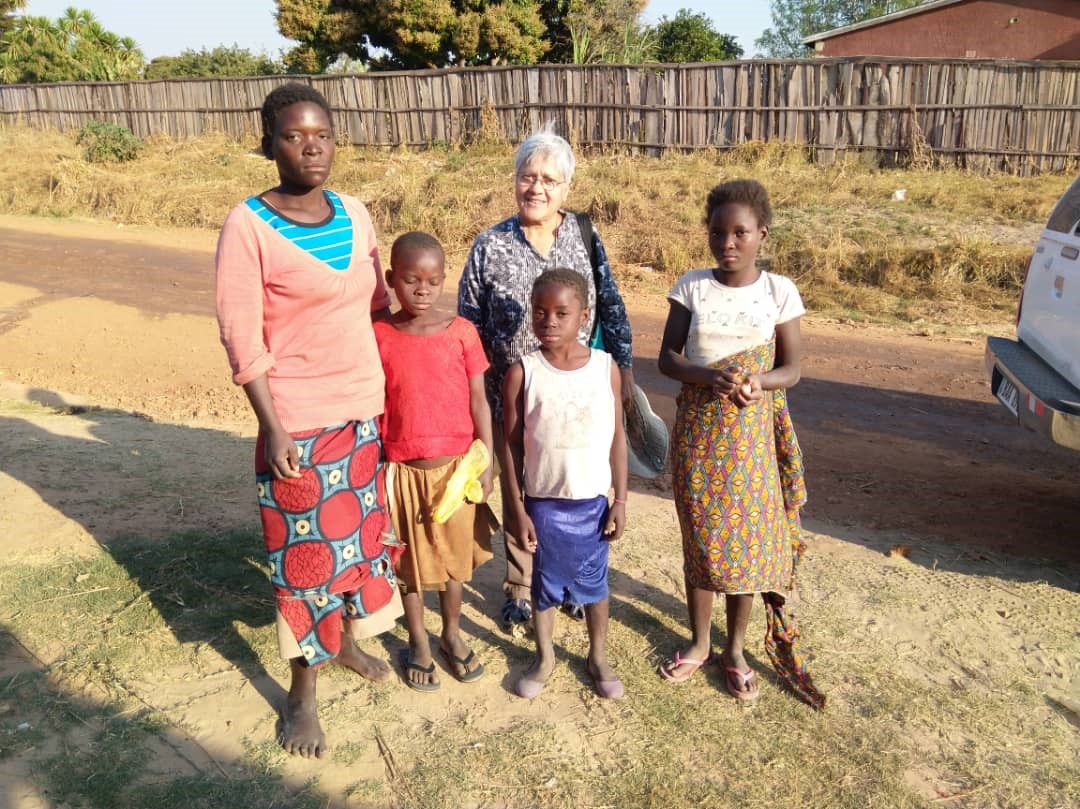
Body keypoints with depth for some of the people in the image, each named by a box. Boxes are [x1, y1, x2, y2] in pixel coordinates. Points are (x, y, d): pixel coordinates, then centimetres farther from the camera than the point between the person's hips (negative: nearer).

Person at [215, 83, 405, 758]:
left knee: (360, 529, 18)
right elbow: (243, 337, -13)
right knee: (308, 549, 5)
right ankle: (302, 691, 24)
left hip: (367, 406, 5)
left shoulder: (355, 214, 3)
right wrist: (271, 428, -17)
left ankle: (346, 639, 42)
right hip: (299, 419, -5)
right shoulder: (248, 225, -12)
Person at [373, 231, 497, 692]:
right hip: (403, 468, 0)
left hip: (456, 465, 1)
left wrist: (486, 462, -3)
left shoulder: (462, 332, -6)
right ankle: (418, 643, 33)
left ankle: (452, 635, 37)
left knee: (453, 554, 16)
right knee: (410, 559, 14)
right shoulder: (379, 337, -6)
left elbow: (478, 401, -2)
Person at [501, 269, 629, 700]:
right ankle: (544, 657, 37)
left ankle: (598, 657, 37)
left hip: (592, 500, 1)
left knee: (593, 581, 16)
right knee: (545, 582, 15)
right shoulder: (522, 372, -11)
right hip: (543, 501, -1)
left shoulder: (606, 367, -7)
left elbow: (617, 437, 0)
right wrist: (517, 509, -6)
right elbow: (511, 445, -6)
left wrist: (620, 500, 0)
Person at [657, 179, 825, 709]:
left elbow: (791, 369, -3)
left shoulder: (779, 291, -3)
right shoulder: (691, 287, -1)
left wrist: (757, 381, -24)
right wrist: (710, 376, -23)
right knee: (699, 537, 10)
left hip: (752, 432, -1)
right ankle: (699, 643, 29)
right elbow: (667, 357, -4)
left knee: (747, 538, 6)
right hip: (697, 428, 1)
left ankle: (735, 649, 26)